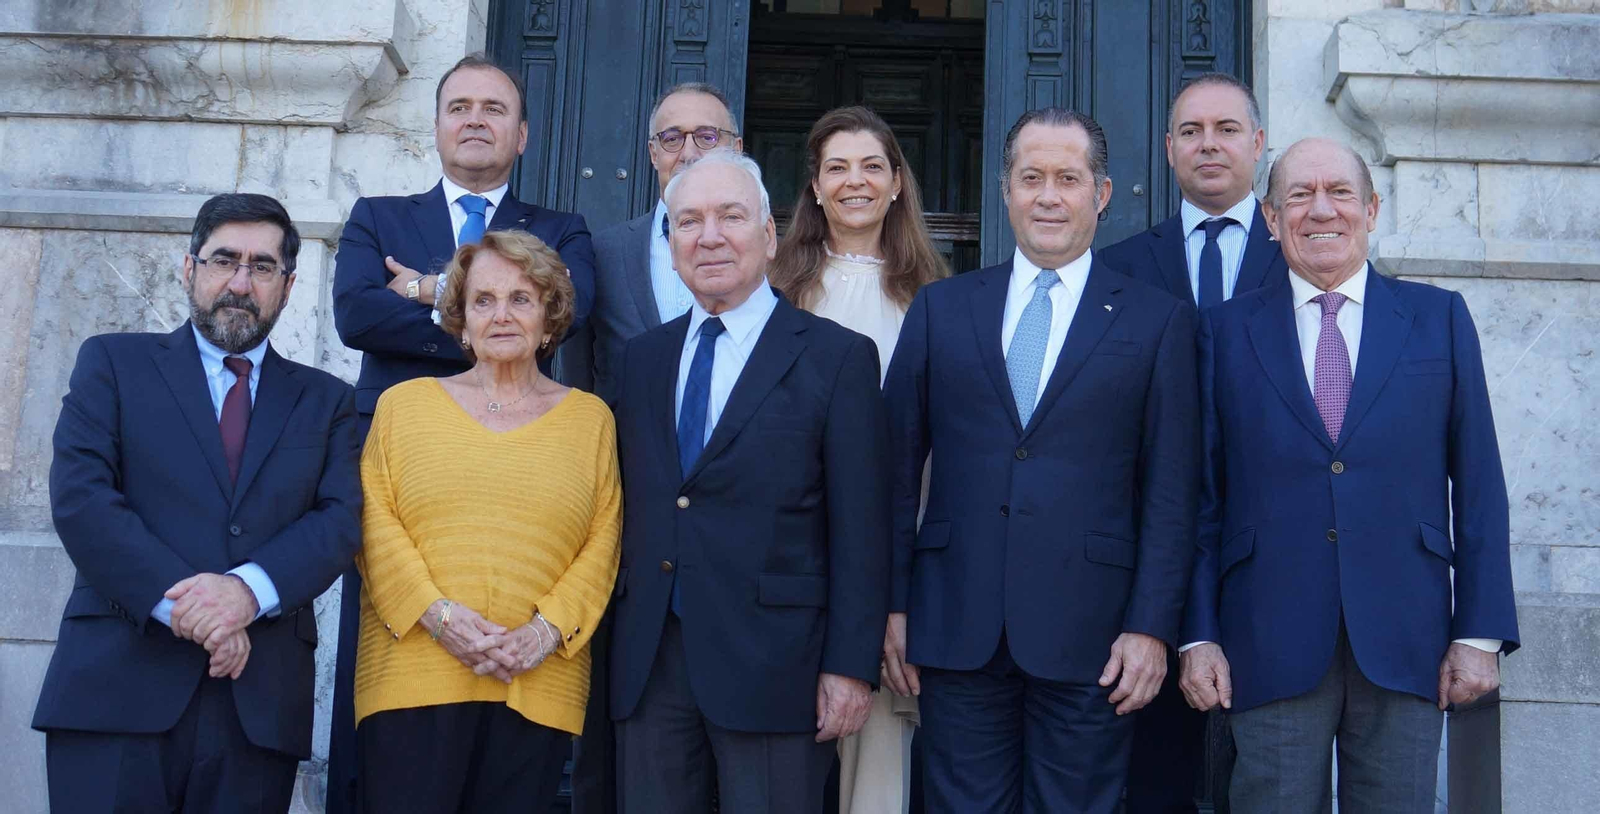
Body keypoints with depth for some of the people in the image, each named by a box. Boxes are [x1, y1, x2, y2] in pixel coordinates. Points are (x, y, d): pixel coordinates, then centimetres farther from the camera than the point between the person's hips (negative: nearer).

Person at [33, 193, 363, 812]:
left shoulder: (324, 400, 16)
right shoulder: (113, 363, 10)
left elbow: (340, 522, 2)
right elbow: (79, 497, -3)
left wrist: (250, 589, -17)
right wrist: (179, 604, -14)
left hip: (261, 704, 2)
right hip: (118, 688, -1)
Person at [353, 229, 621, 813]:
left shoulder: (589, 417, 13)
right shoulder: (403, 404, 12)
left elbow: (603, 540, 6)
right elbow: (375, 520, 4)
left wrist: (549, 628, -8)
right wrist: (436, 613, -10)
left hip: (538, 688, 1)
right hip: (413, 676, 0)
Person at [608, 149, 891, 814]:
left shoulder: (838, 358, -3)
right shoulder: (643, 357, 13)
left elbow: (860, 530, -7)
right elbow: (629, 505, 14)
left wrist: (851, 666, -11)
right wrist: (621, 630, 9)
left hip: (772, 661, -4)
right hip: (649, 660, 5)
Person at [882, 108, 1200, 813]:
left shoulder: (1157, 322, 5)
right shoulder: (939, 309, 10)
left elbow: (1169, 492, 1)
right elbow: (899, 466, 8)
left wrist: (1151, 627, -6)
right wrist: (891, 602, 3)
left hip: (1089, 637, -1)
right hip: (956, 627, 2)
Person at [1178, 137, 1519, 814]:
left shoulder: (1440, 319, 8)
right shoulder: (1226, 332, 6)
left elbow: (1477, 486, 6)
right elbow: (1204, 496, 5)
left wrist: (1480, 632, 0)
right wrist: (1198, 635, -1)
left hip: (1406, 642, 1)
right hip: (1271, 649, 0)